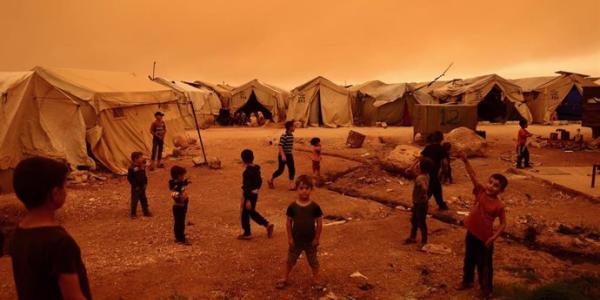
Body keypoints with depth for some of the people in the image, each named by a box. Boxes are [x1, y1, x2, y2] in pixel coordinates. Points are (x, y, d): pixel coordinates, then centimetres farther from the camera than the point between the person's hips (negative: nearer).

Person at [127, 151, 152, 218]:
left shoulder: (142, 167, 3)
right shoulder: (132, 168, -19)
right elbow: (129, 178, -18)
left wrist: (145, 183, 5)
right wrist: (135, 185, -18)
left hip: (142, 187, 7)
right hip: (136, 188, -7)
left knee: (144, 200, 16)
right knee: (134, 200, 3)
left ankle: (146, 212, 27)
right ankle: (133, 213, 15)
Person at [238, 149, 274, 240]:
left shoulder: (247, 172, -24)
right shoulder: (256, 168, 2)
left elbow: (247, 187, -24)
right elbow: (260, 181, 13)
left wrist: (247, 200, -23)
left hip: (249, 195, -9)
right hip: (255, 194, 9)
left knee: (245, 214, 9)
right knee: (252, 212, 23)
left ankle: (247, 234, 21)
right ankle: (268, 225, 18)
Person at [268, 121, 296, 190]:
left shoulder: (291, 135, 7)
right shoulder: (284, 136, -19)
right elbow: (280, 146, -23)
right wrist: (283, 155, -28)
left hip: (289, 155, 8)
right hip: (283, 155, -8)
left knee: (292, 169, 3)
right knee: (281, 169, 2)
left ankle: (291, 184, 10)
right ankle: (271, 180, 23)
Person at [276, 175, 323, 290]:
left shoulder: (315, 207, -13)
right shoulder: (292, 207, -11)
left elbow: (319, 223, -7)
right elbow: (288, 222, -3)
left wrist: (317, 238, -6)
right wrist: (289, 237, -4)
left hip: (310, 241, -1)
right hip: (296, 240, 1)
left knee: (313, 261, 15)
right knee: (290, 260, 17)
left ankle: (316, 280, 33)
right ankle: (286, 278, 35)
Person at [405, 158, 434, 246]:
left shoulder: (420, 178, -29)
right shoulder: (426, 176, 1)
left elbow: (424, 188, -47)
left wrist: (421, 196, -31)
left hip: (421, 204, -10)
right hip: (417, 203, 10)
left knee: (421, 223, 6)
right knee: (414, 220, 22)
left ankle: (424, 242, 21)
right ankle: (412, 237, 38)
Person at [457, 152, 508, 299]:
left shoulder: (499, 206, -18)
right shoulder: (481, 191, -10)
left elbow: (503, 224, -11)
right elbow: (472, 175, -17)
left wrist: (494, 237, -20)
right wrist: (465, 161, -29)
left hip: (485, 237, -4)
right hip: (471, 233, 4)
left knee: (484, 264, 11)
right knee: (469, 259, 22)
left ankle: (486, 288, 30)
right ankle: (467, 281, 42)